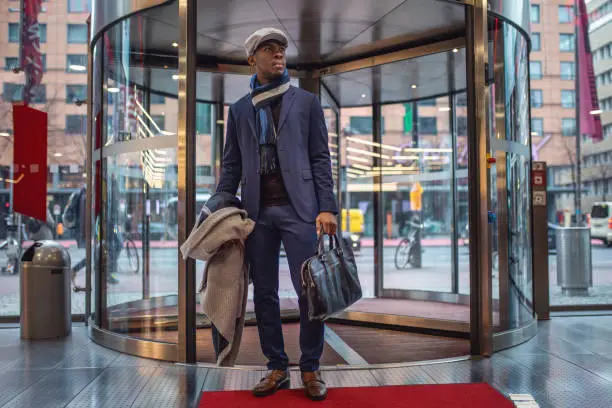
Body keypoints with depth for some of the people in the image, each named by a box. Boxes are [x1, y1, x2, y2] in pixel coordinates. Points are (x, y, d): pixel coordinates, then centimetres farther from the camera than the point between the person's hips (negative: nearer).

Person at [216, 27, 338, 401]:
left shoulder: (306, 102, 9)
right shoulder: (240, 109, 15)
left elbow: (320, 158, 4)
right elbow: (232, 164, 14)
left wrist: (327, 207, -6)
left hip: (298, 209, -2)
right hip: (258, 212, 3)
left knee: (309, 291, -4)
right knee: (264, 293, 6)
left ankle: (311, 370, 11)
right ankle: (277, 369, 17)